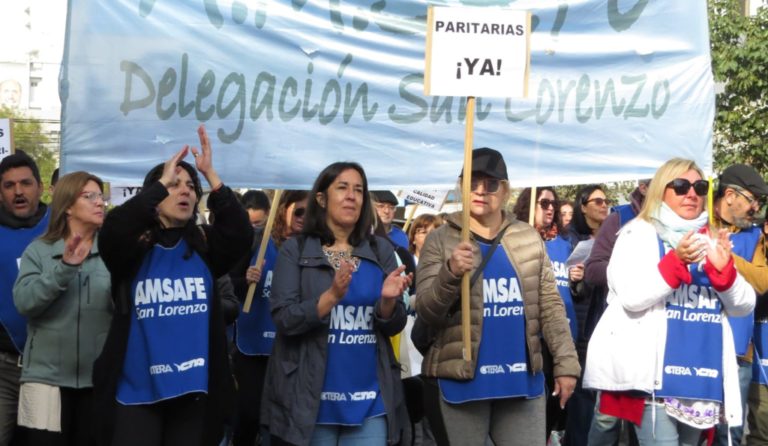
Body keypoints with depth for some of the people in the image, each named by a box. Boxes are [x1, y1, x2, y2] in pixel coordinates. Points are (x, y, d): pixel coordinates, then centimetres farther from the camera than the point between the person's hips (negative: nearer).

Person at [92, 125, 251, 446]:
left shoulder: (204, 245, 8)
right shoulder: (132, 247, 1)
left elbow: (241, 233, -11)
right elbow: (111, 233, -21)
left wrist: (210, 174, -16)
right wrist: (161, 183, -18)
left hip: (193, 387, 2)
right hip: (137, 388, -2)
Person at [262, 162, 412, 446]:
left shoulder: (381, 251, 6)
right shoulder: (295, 250, -1)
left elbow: (393, 327, 6)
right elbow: (283, 319, -10)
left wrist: (387, 301, -15)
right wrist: (332, 296, -24)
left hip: (369, 402, 2)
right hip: (311, 399, -2)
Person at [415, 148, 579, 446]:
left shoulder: (529, 238, 8)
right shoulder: (440, 240, -1)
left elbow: (551, 306, 8)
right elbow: (426, 313, -8)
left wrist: (566, 363, 1)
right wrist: (450, 273, -25)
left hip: (522, 379, 3)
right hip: (461, 380, -2)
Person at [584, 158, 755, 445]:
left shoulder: (712, 241, 14)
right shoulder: (639, 234, 1)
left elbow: (744, 306, 7)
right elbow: (631, 298, -14)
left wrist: (723, 269, -11)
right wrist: (676, 261, -22)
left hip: (702, 376, 6)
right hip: (654, 374, -5)